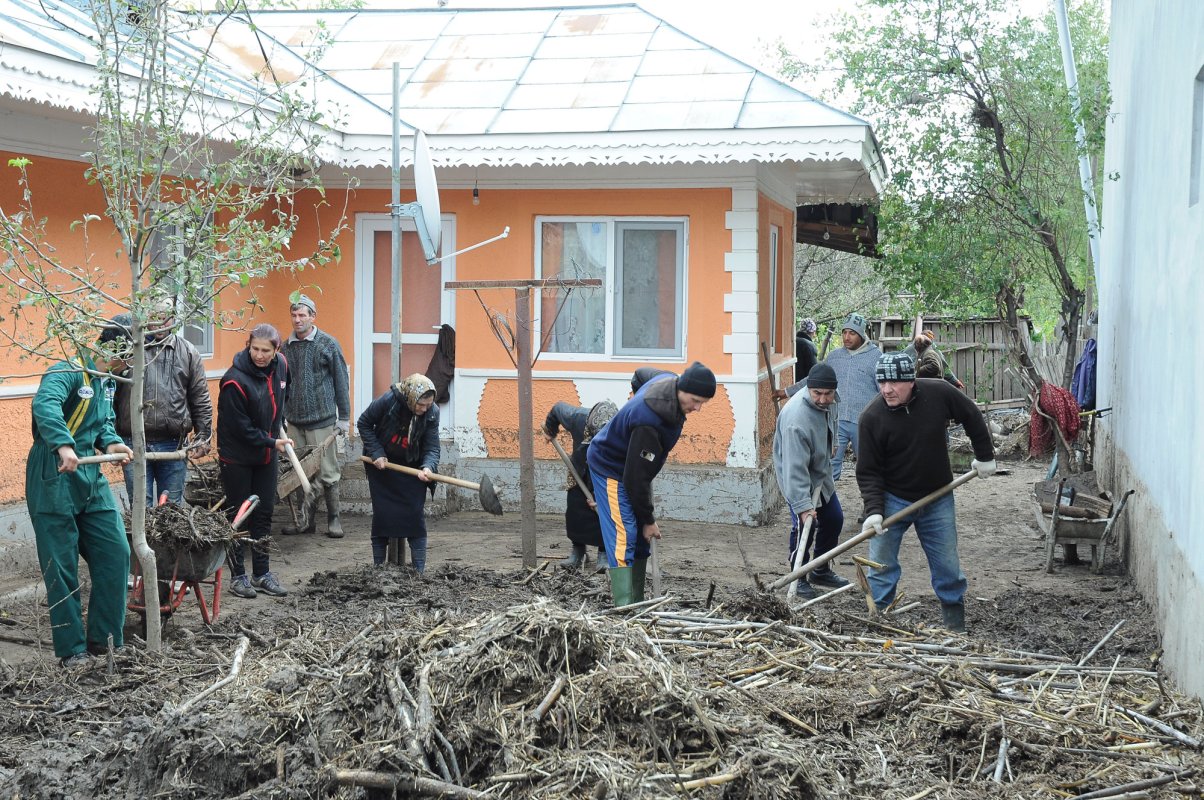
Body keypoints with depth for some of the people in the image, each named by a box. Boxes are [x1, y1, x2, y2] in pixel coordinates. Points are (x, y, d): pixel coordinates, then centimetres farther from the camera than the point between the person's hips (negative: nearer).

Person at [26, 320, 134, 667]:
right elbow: (44, 404, -35)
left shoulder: (107, 382, 13)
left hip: (91, 478, 8)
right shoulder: (67, 372, -15)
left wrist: (111, 443, 3)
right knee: (62, 568, -1)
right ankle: (72, 648, 10)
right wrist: (64, 444, -49)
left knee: (116, 553, 5)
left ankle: (103, 639, 17)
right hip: (54, 480, -8)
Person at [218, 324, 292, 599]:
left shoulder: (280, 365, -3)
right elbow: (240, 426, -21)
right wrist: (271, 442, -17)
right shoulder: (235, 380, -24)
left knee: (264, 514, 12)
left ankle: (262, 574, 21)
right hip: (237, 457, -6)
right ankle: (238, 576, 13)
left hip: (267, 455, 6)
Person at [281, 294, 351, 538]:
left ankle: (334, 520, 10)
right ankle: (306, 520, 16)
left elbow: (341, 381, -1)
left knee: (327, 472, -1)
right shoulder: (286, 347, 10)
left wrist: (344, 417, -3)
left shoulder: (328, 344, -2)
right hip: (294, 421, 4)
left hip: (322, 420, -4)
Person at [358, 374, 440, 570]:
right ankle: (378, 566, 13)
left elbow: (432, 448, -16)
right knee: (381, 514, 1)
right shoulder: (388, 401, -25)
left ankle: (419, 569, -1)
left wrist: (428, 467, -37)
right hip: (382, 465, -1)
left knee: (415, 515, -6)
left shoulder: (432, 413, -19)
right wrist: (376, 453, -16)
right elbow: (363, 424, -9)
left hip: (412, 469, 1)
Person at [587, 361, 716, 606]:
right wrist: (648, 520, -20)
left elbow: (642, 374, 14)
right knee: (623, 537, -17)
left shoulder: (668, 380, -12)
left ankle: (636, 602, 13)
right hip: (611, 469, -9)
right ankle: (625, 607, -21)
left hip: (633, 468, 10)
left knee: (641, 538, 8)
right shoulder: (648, 422, -39)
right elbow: (636, 476, -32)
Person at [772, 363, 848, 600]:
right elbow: (795, 467, -38)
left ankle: (821, 571, 32)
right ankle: (799, 579, 4)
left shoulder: (827, 404, -11)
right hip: (798, 479, -9)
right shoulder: (796, 418, -37)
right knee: (804, 526, -14)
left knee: (834, 520, 15)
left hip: (821, 474, 9)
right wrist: (803, 505, -40)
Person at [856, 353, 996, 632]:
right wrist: (874, 510, -24)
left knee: (947, 563, 10)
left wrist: (985, 456, 10)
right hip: (892, 499, -1)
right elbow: (868, 471, -14)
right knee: (882, 564, 1)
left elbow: (972, 417, 5)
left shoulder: (938, 393, -15)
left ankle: (954, 617, 29)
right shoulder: (872, 417, -18)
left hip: (937, 499, 2)